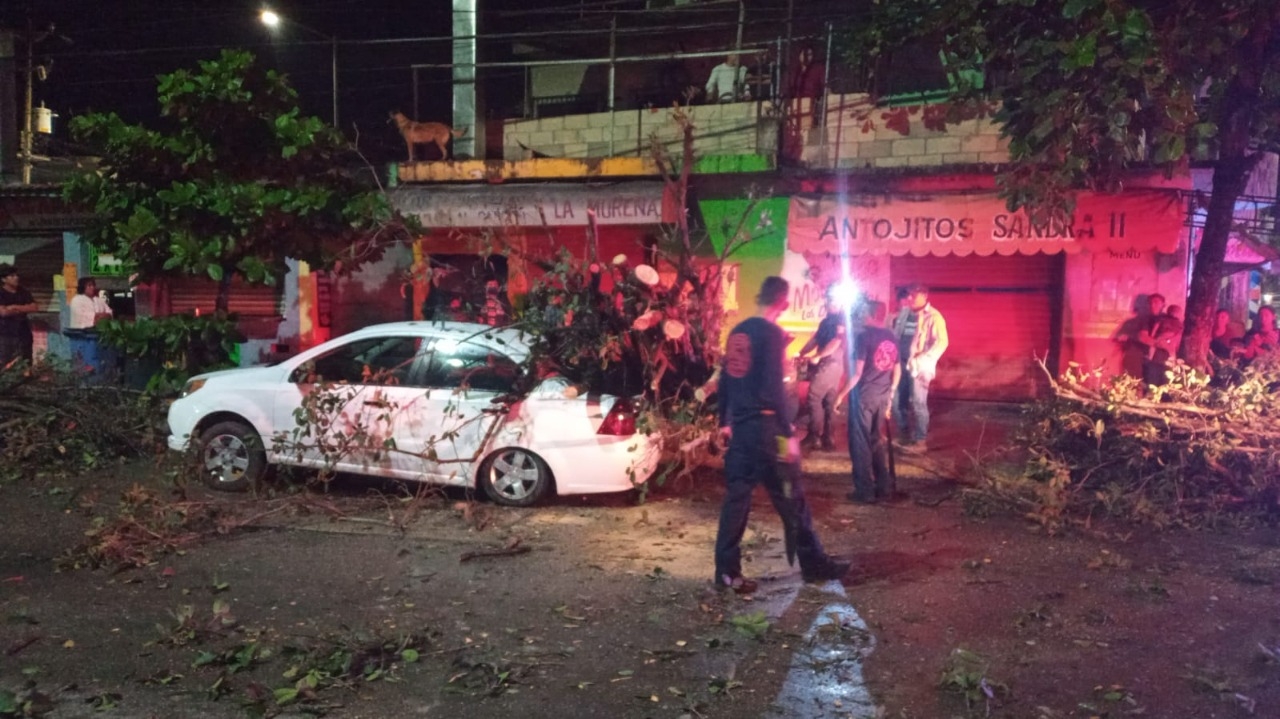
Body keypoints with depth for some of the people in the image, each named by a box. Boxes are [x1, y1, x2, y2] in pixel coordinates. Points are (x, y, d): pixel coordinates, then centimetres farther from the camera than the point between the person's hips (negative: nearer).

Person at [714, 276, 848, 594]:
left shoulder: (738, 331, 10)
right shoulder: (772, 333, -12)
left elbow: (724, 381, 14)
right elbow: (773, 388, -18)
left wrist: (725, 421, 23)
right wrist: (788, 434, -15)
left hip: (740, 425, 7)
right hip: (764, 426, -7)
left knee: (736, 496, 9)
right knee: (790, 498, 5)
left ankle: (727, 571, 11)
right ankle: (814, 564, 17)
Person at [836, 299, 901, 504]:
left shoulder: (864, 336, -12)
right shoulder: (892, 338, 8)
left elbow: (857, 372, -16)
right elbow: (897, 372, 12)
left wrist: (842, 394, -8)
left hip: (864, 395, -6)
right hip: (883, 396, 7)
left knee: (860, 442, 3)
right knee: (878, 440, 19)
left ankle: (865, 491, 6)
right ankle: (885, 487, 22)